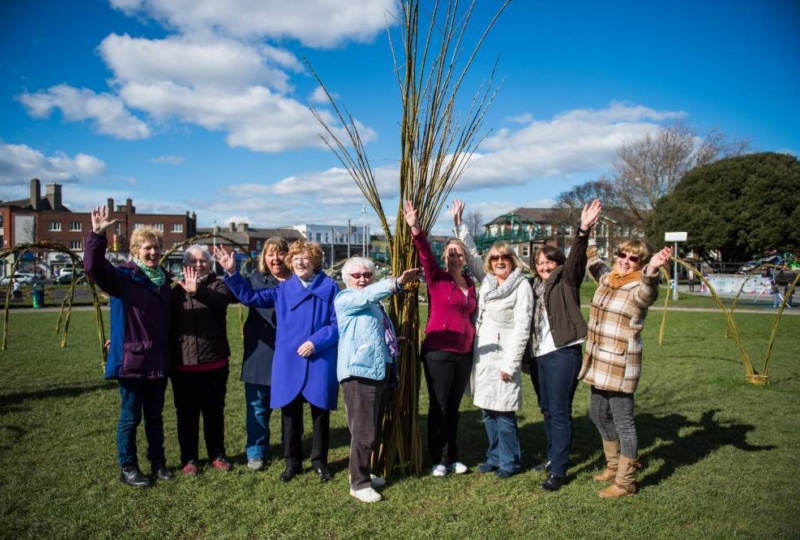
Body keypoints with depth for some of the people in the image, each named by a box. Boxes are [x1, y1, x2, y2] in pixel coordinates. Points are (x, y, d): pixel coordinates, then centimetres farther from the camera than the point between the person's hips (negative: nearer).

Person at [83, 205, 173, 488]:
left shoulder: (163, 279, 10)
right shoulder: (122, 275, -8)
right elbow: (93, 267, -28)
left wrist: (169, 352, 15)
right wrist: (97, 236, -38)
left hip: (159, 360, 6)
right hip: (131, 359, -5)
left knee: (155, 415, 17)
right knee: (130, 417, 7)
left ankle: (158, 461, 30)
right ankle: (127, 467, 21)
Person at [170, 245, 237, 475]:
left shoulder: (217, 286, 0)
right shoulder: (176, 291, 7)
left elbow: (222, 300, -25)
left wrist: (197, 291, -41)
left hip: (214, 363, -1)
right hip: (183, 365, 1)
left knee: (215, 411, 11)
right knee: (187, 414, 9)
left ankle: (217, 455, 26)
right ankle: (189, 459, 23)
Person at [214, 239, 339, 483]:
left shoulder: (330, 288, -5)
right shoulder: (283, 289, 7)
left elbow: (338, 324, -6)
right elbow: (250, 297, 9)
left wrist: (315, 342, -17)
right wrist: (232, 273, -2)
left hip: (320, 361, -3)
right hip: (288, 362, 3)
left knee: (320, 412, 10)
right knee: (290, 413, 11)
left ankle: (320, 462, 26)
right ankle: (292, 462, 27)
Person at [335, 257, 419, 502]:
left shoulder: (373, 303, 22)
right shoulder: (345, 299, -5)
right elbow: (368, 294, -27)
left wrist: (394, 342, 20)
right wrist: (398, 283, -39)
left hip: (379, 370, 9)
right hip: (359, 372, -9)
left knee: (372, 430, 16)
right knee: (363, 432, -6)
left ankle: (362, 473, 30)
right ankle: (358, 484, 6)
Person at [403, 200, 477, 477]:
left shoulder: (469, 282, 10)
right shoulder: (436, 278, -4)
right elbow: (425, 254, -21)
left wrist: (474, 345, 14)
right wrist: (415, 228, -36)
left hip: (464, 353, 5)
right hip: (438, 352, -5)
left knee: (454, 406, 14)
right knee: (439, 406, 4)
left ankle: (452, 457, 26)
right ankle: (438, 459, 16)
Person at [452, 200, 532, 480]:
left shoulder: (521, 286, -9)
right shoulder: (487, 280, 9)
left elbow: (522, 327, -13)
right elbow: (471, 254, 20)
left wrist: (510, 363, -16)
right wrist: (459, 224, 17)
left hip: (504, 355, -6)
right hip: (482, 352, 7)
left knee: (503, 411, -2)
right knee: (487, 409, 13)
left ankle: (510, 461, 16)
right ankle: (495, 456, 27)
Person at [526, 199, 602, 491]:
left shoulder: (566, 280, -2)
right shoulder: (534, 286, 14)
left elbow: (576, 257, -19)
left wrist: (583, 231, -34)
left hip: (562, 353, -6)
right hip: (537, 354, 7)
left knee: (559, 411, -4)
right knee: (546, 409, 17)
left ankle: (558, 470, 2)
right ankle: (553, 456, 32)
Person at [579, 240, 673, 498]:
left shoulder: (638, 287, -14)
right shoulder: (607, 279, 8)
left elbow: (648, 292, -41)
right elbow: (597, 266, 34)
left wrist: (652, 270, -60)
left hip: (621, 365, -8)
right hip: (597, 362, 8)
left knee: (623, 422, 2)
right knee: (598, 414, 20)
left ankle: (625, 481, 17)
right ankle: (615, 464, 41)